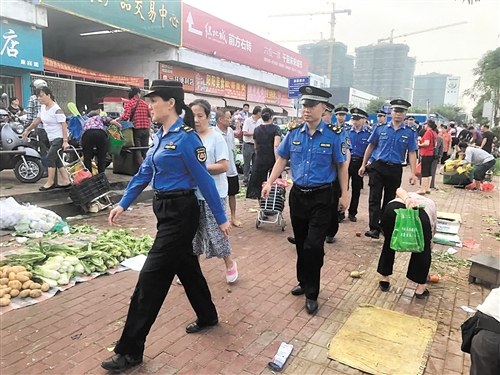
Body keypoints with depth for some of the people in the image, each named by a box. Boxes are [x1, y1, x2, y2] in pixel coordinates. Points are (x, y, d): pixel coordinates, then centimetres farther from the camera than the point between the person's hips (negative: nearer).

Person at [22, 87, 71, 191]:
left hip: (60, 138, -9)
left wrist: (65, 141, -31)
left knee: (50, 157, -10)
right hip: (52, 138, 9)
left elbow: (64, 125, -24)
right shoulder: (43, 107, 8)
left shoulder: (56, 110, -19)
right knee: (56, 160, 8)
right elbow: (38, 120, 22)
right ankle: (66, 181, 13)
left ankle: (50, 182, 2)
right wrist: (27, 130, 27)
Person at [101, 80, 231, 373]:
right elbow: (145, 172, 13)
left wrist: (221, 218, -12)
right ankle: (207, 317, 42)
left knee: (151, 277, -3)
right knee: (186, 266, 21)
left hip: (181, 213, -9)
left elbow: (204, 180, -17)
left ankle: (131, 351, 11)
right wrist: (123, 204, 11)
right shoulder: (161, 135, 9)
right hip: (166, 210, 9)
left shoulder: (186, 137, -18)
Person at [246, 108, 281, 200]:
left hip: (259, 161, 3)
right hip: (272, 160, -3)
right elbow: (276, 146, -18)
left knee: (259, 185, 10)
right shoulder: (276, 128, -6)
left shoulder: (256, 129, 6)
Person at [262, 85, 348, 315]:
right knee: (300, 243, 15)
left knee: (313, 246, -3)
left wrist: (344, 195, -2)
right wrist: (270, 183, 0)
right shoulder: (294, 133, 0)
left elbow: (342, 166, -3)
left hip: (322, 197, -4)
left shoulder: (333, 135, -9)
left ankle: (312, 294, 14)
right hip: (297, 195, 4)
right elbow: (282, 159, 9)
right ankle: (304, 282, 36)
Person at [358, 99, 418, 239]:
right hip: (377, 167, -1)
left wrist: (413, 173, -6)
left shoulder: (410, 132, 1)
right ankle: (374, 228, -6)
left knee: (390, 200, 13)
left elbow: (412, 153, 1)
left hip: (395, 170, 1)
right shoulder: (380, 128, 1)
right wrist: (363, 165, 6)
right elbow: (371, 147, 7)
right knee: (374, 198, -6)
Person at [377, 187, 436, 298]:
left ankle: (384, 280, 34)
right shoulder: (431, 205, 41)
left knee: (389, 243, 26)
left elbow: (399, 190, 16)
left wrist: (407, 200, -3)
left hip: (393, 209, 1)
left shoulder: (410, 195, 43)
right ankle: (420, 288, 30)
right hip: (420, 215, -1)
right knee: (423, 249, 25)